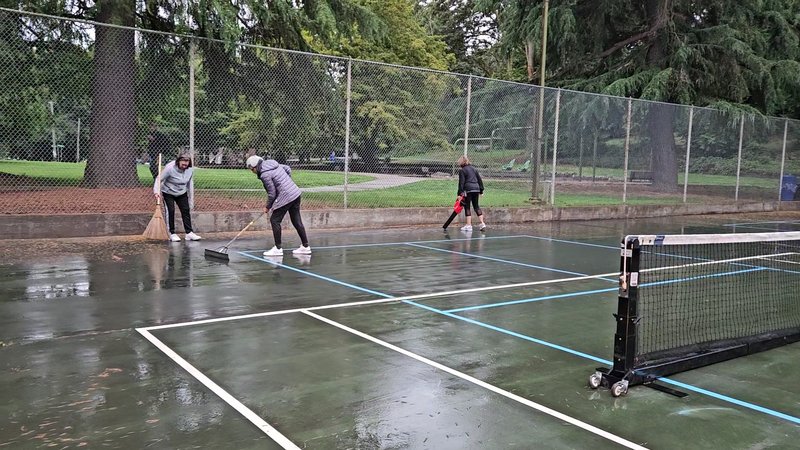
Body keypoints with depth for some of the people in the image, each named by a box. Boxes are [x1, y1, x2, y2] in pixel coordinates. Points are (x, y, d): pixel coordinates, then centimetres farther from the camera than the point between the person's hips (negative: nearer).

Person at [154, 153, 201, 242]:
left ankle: (189, 233, 4)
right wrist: (157, 191, -33)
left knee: (186, 211, -1)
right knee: (170, 211, -10)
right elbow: (159, 179, -19)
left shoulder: (190, 170, -10)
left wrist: (190, 197, 12)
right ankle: (172, 234, 0)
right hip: (168, 193, -4)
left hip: (182, 193, 4)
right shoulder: (170, 168, -26)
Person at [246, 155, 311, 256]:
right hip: (296, 193, 9)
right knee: (296, 221, 13)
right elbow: (288, 169, 21)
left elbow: (272, 193, -11)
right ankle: (305, 246, 19)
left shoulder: (265, 175, -14)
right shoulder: (273, 163, 10)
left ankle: (278, 248, 4)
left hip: (286, 197, -9)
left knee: (274, 220, 1)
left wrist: (268, 207, 2)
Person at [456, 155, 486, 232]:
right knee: (476, 206, 13)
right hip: (476, 189, 6)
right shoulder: (473, 168, 16)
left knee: (467, 207, 1)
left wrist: (459, 193, -8)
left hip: (468, 190, -6)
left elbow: (461, 182, -8)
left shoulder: (462, 170, -3)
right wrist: (481, 190, 22)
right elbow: (479, 179, 18)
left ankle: (469, 225, -1)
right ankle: (482, 223, 7)